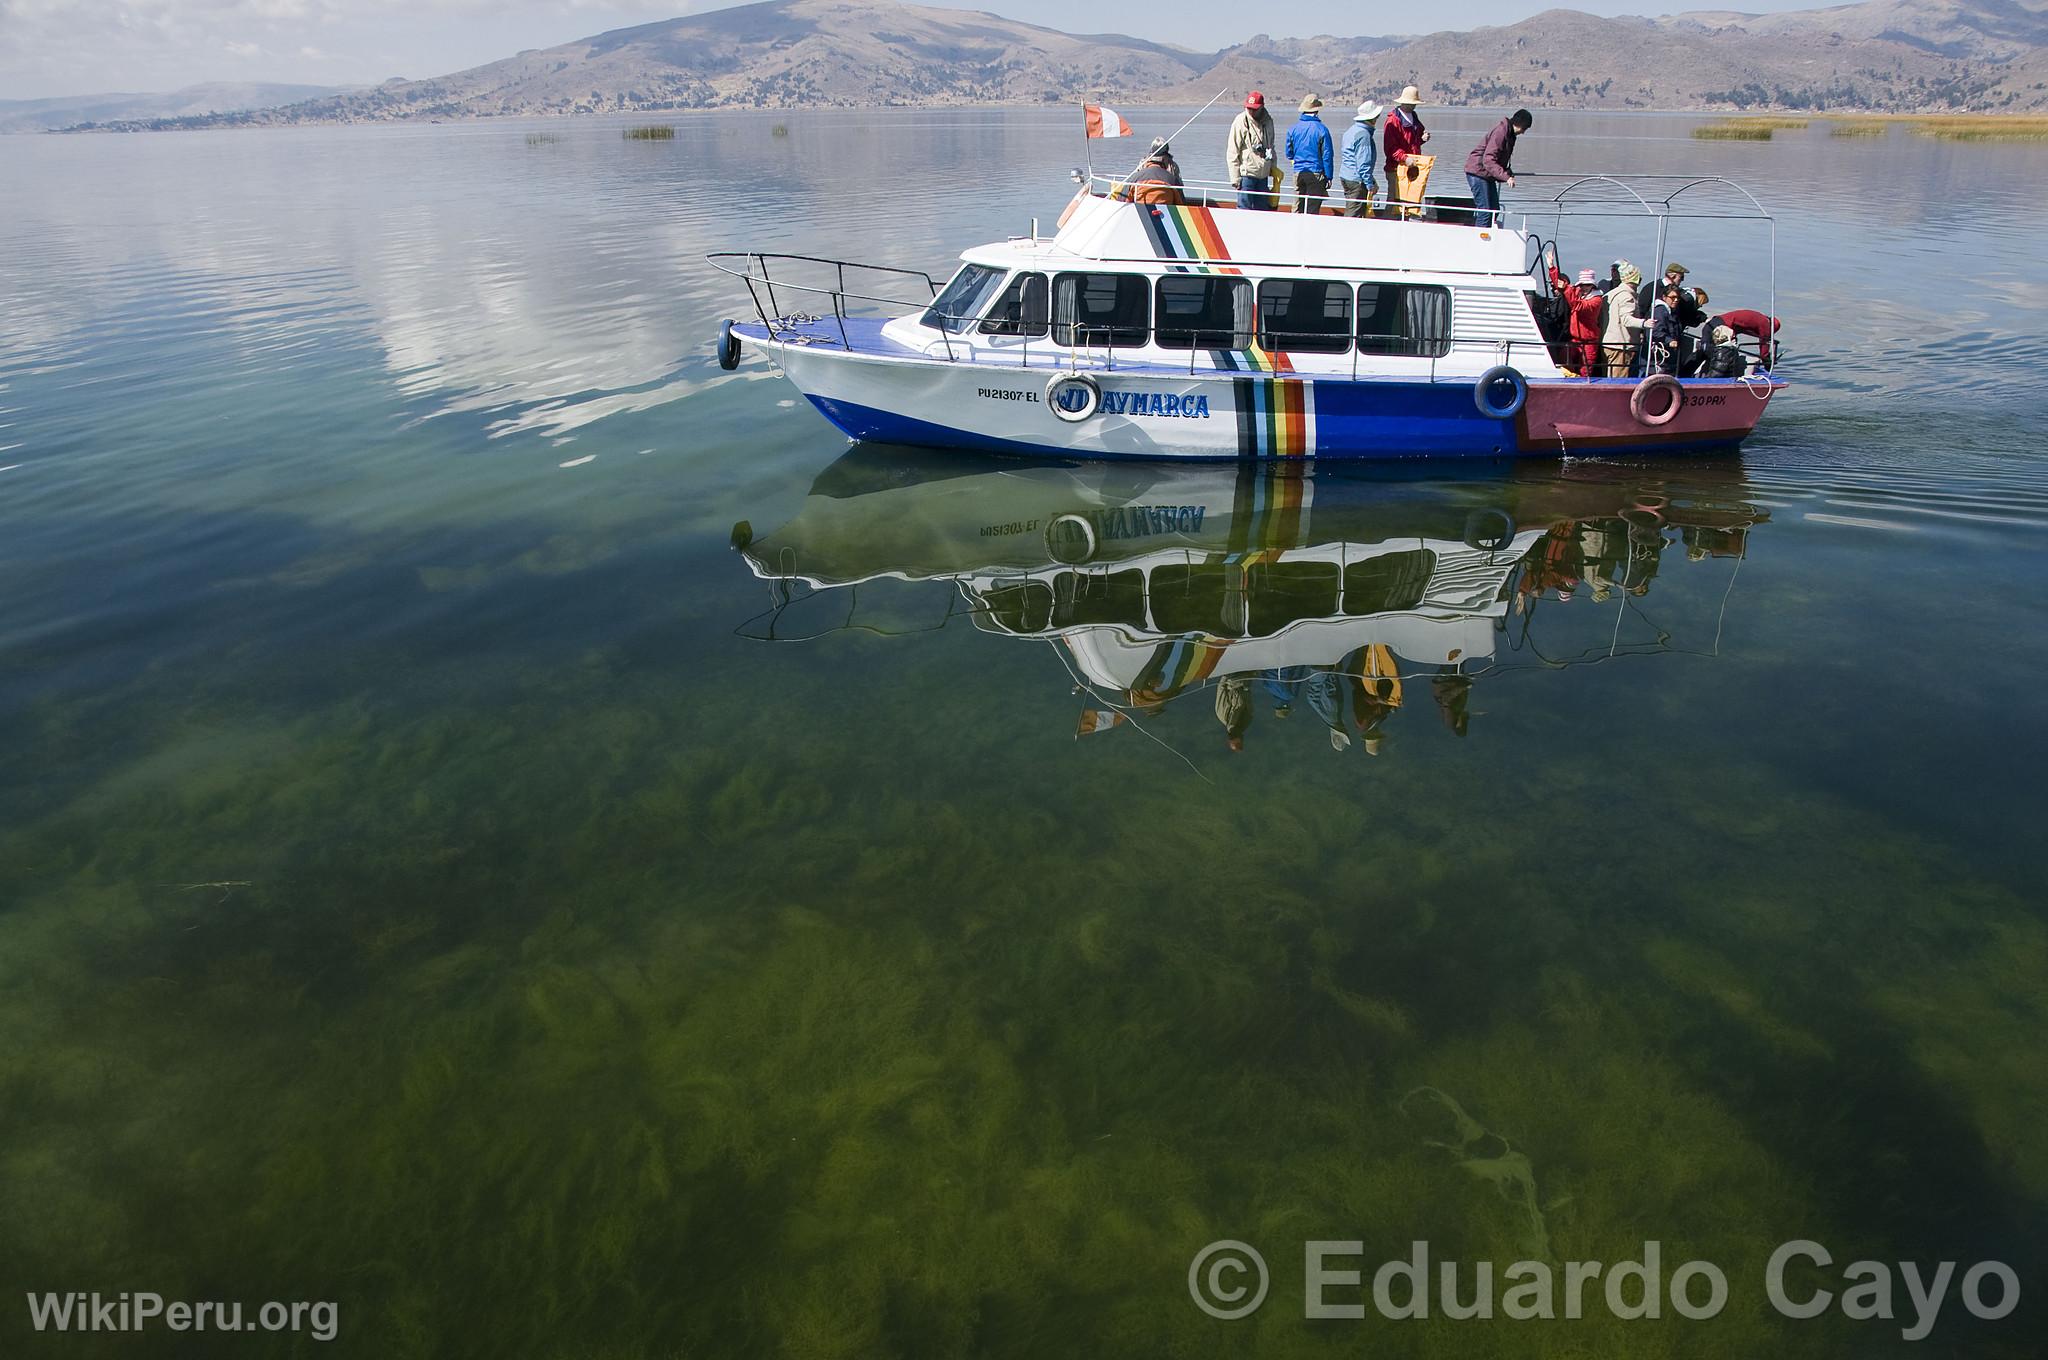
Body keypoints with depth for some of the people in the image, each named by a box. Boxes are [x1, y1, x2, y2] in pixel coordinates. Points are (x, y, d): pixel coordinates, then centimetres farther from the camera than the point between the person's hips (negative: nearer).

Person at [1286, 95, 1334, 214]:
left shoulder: (1293, 129, 0)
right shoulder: (1322, 130, -10)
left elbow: (1289, 154, 11)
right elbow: (1327, 156, -8)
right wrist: (1329, 177, -2)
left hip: (1298, 173, 3)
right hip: (1316, 173, -3)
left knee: (1297, 208, 9)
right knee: (1313, 208, 2)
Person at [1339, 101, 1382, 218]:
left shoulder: (1352, 130, 15)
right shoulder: (1363, 134, -16)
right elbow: (1363, 163, -20)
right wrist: (1370, 184, -17)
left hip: (1345, 176, 10)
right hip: (1357, 180, -10)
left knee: (1349, 212, 13)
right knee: (1354, 214, -8)